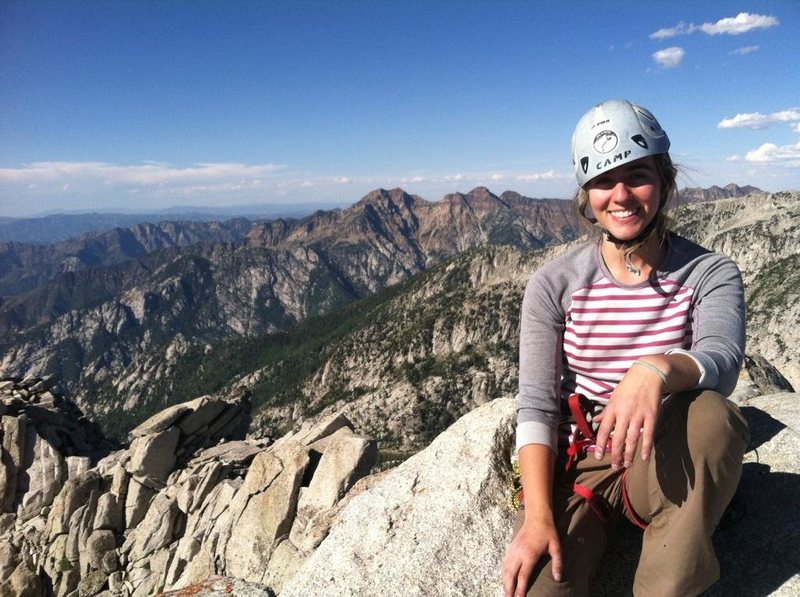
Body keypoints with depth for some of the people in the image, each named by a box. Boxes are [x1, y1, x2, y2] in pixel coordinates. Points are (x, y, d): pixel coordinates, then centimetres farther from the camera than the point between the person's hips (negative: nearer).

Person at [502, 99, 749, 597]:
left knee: (709, 415, -33)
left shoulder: (711, 274, -4)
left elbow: (723, 361, -23)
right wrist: (538, 517, -20)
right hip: (578, 466, -1)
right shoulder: (554, 285, -5)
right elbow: (536, 405, -9)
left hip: (665, 471, 2)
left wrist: (657, 370, -47)